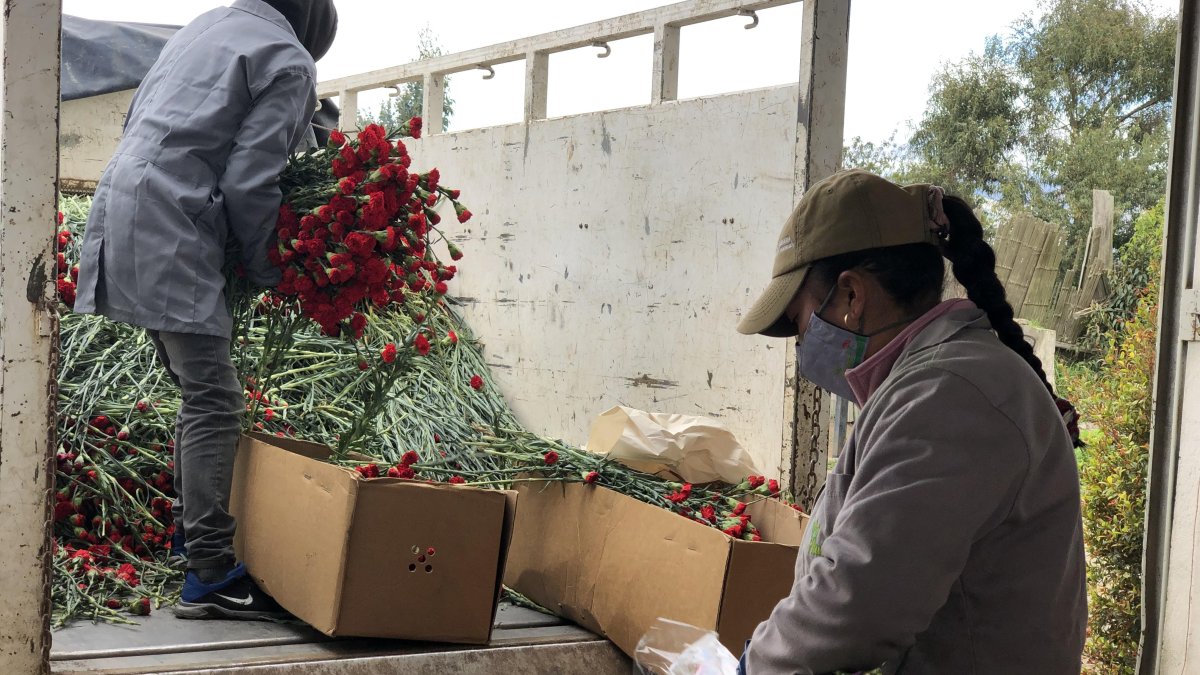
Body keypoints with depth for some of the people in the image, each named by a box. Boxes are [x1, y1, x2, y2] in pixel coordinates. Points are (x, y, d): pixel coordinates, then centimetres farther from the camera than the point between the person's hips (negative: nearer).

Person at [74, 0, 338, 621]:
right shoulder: (289, 62, -3)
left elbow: (137, 116, 25)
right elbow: (249, 182, -11)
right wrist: (266, 271, 3)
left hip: (122, 203, 9)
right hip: (170, 229, -9)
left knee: (197, 387, 17)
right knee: (215, 400, -9)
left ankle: (188, 529, 24)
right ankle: (209, 575, -10)